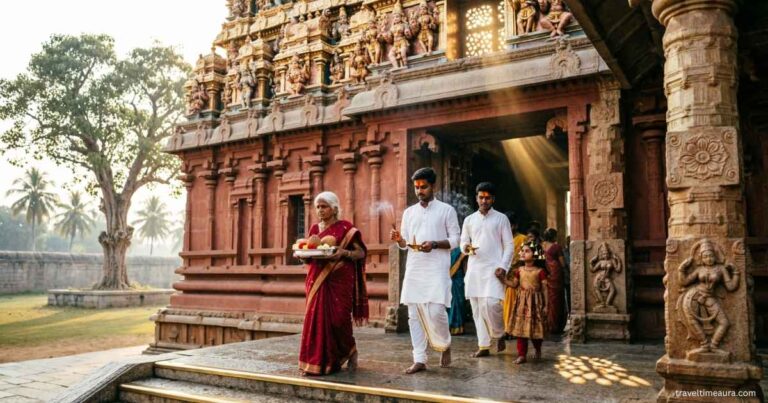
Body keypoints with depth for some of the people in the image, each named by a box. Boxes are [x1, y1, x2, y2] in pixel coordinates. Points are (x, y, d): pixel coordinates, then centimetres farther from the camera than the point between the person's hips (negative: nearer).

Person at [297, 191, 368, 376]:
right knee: (316, 319, -3)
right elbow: (308, 255, 18)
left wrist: (344, 253, -22)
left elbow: (361, 252, -3)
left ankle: (350, 352, 21)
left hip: (339, 281, -4)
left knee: (338, 319, -7)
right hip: (317, 281, 5)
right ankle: (315, 362, 6)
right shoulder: (314, 229, 13)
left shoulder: (345, 228, -2)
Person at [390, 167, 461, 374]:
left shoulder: (446, 210, 3)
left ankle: (444, 345, 17)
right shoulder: (409, 212, 14)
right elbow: (405, 244, 15)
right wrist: (399, 239, -8)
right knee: (414, 314, 2)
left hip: (437, 269, -4)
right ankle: (419, 359, 9)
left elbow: (455, 240, 1)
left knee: (436, 311, -12)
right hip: (414, 268, 4)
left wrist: (434, 244, -16)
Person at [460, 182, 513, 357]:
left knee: (491, 304, -17)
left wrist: (503, 267, -11)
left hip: (493, 269, -3)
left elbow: (509, 245, 2)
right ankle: (483, 346, 12)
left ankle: (499, 334, 11)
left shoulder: (501, 218, 5)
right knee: (477, 309, 3)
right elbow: (463, 243, 15)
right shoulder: (469, 220, 13)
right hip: (474, 269, 3)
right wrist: (466, 247, -9)